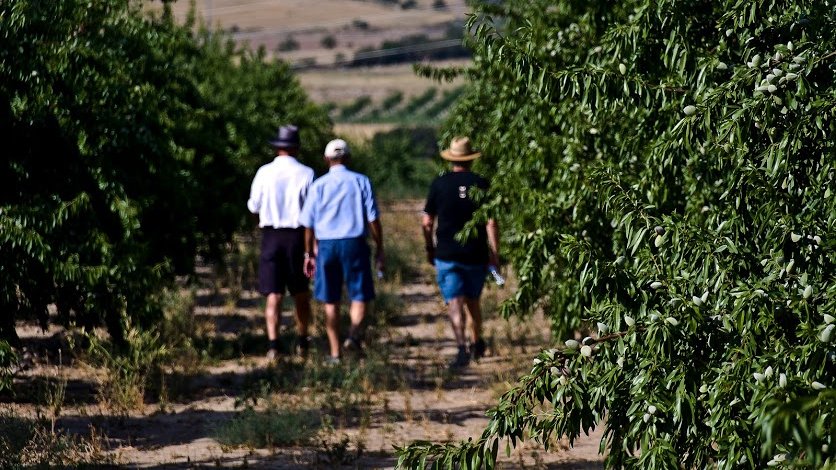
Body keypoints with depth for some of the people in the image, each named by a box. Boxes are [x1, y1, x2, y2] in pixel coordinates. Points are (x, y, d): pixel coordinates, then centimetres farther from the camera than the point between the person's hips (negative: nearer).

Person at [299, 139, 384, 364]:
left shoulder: (318, 185, 4)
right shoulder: (361, 182, 1)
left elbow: (308, 224, 5)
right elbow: (373, 219, -2)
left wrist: (309, 254, 14)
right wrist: (379, 250, 5)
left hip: (326, 245, 1)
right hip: (354, 243, -1)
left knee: (330, 301, 9)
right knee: (360, 296, 8)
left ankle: (334, 352, 9)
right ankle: (353, 334, -18)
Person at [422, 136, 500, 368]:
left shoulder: (439, 184, -2)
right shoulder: (482, 184, -3)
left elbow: (427, 222, 1)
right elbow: (491, 222, -7)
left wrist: (429, 249, 13)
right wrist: (494, 252, -2)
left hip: (447, 255, -2)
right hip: (476, 255, 2)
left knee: (455, 303, -4)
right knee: (473, 301, 20)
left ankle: (462, 348, -20)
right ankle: (477, 343, 32)